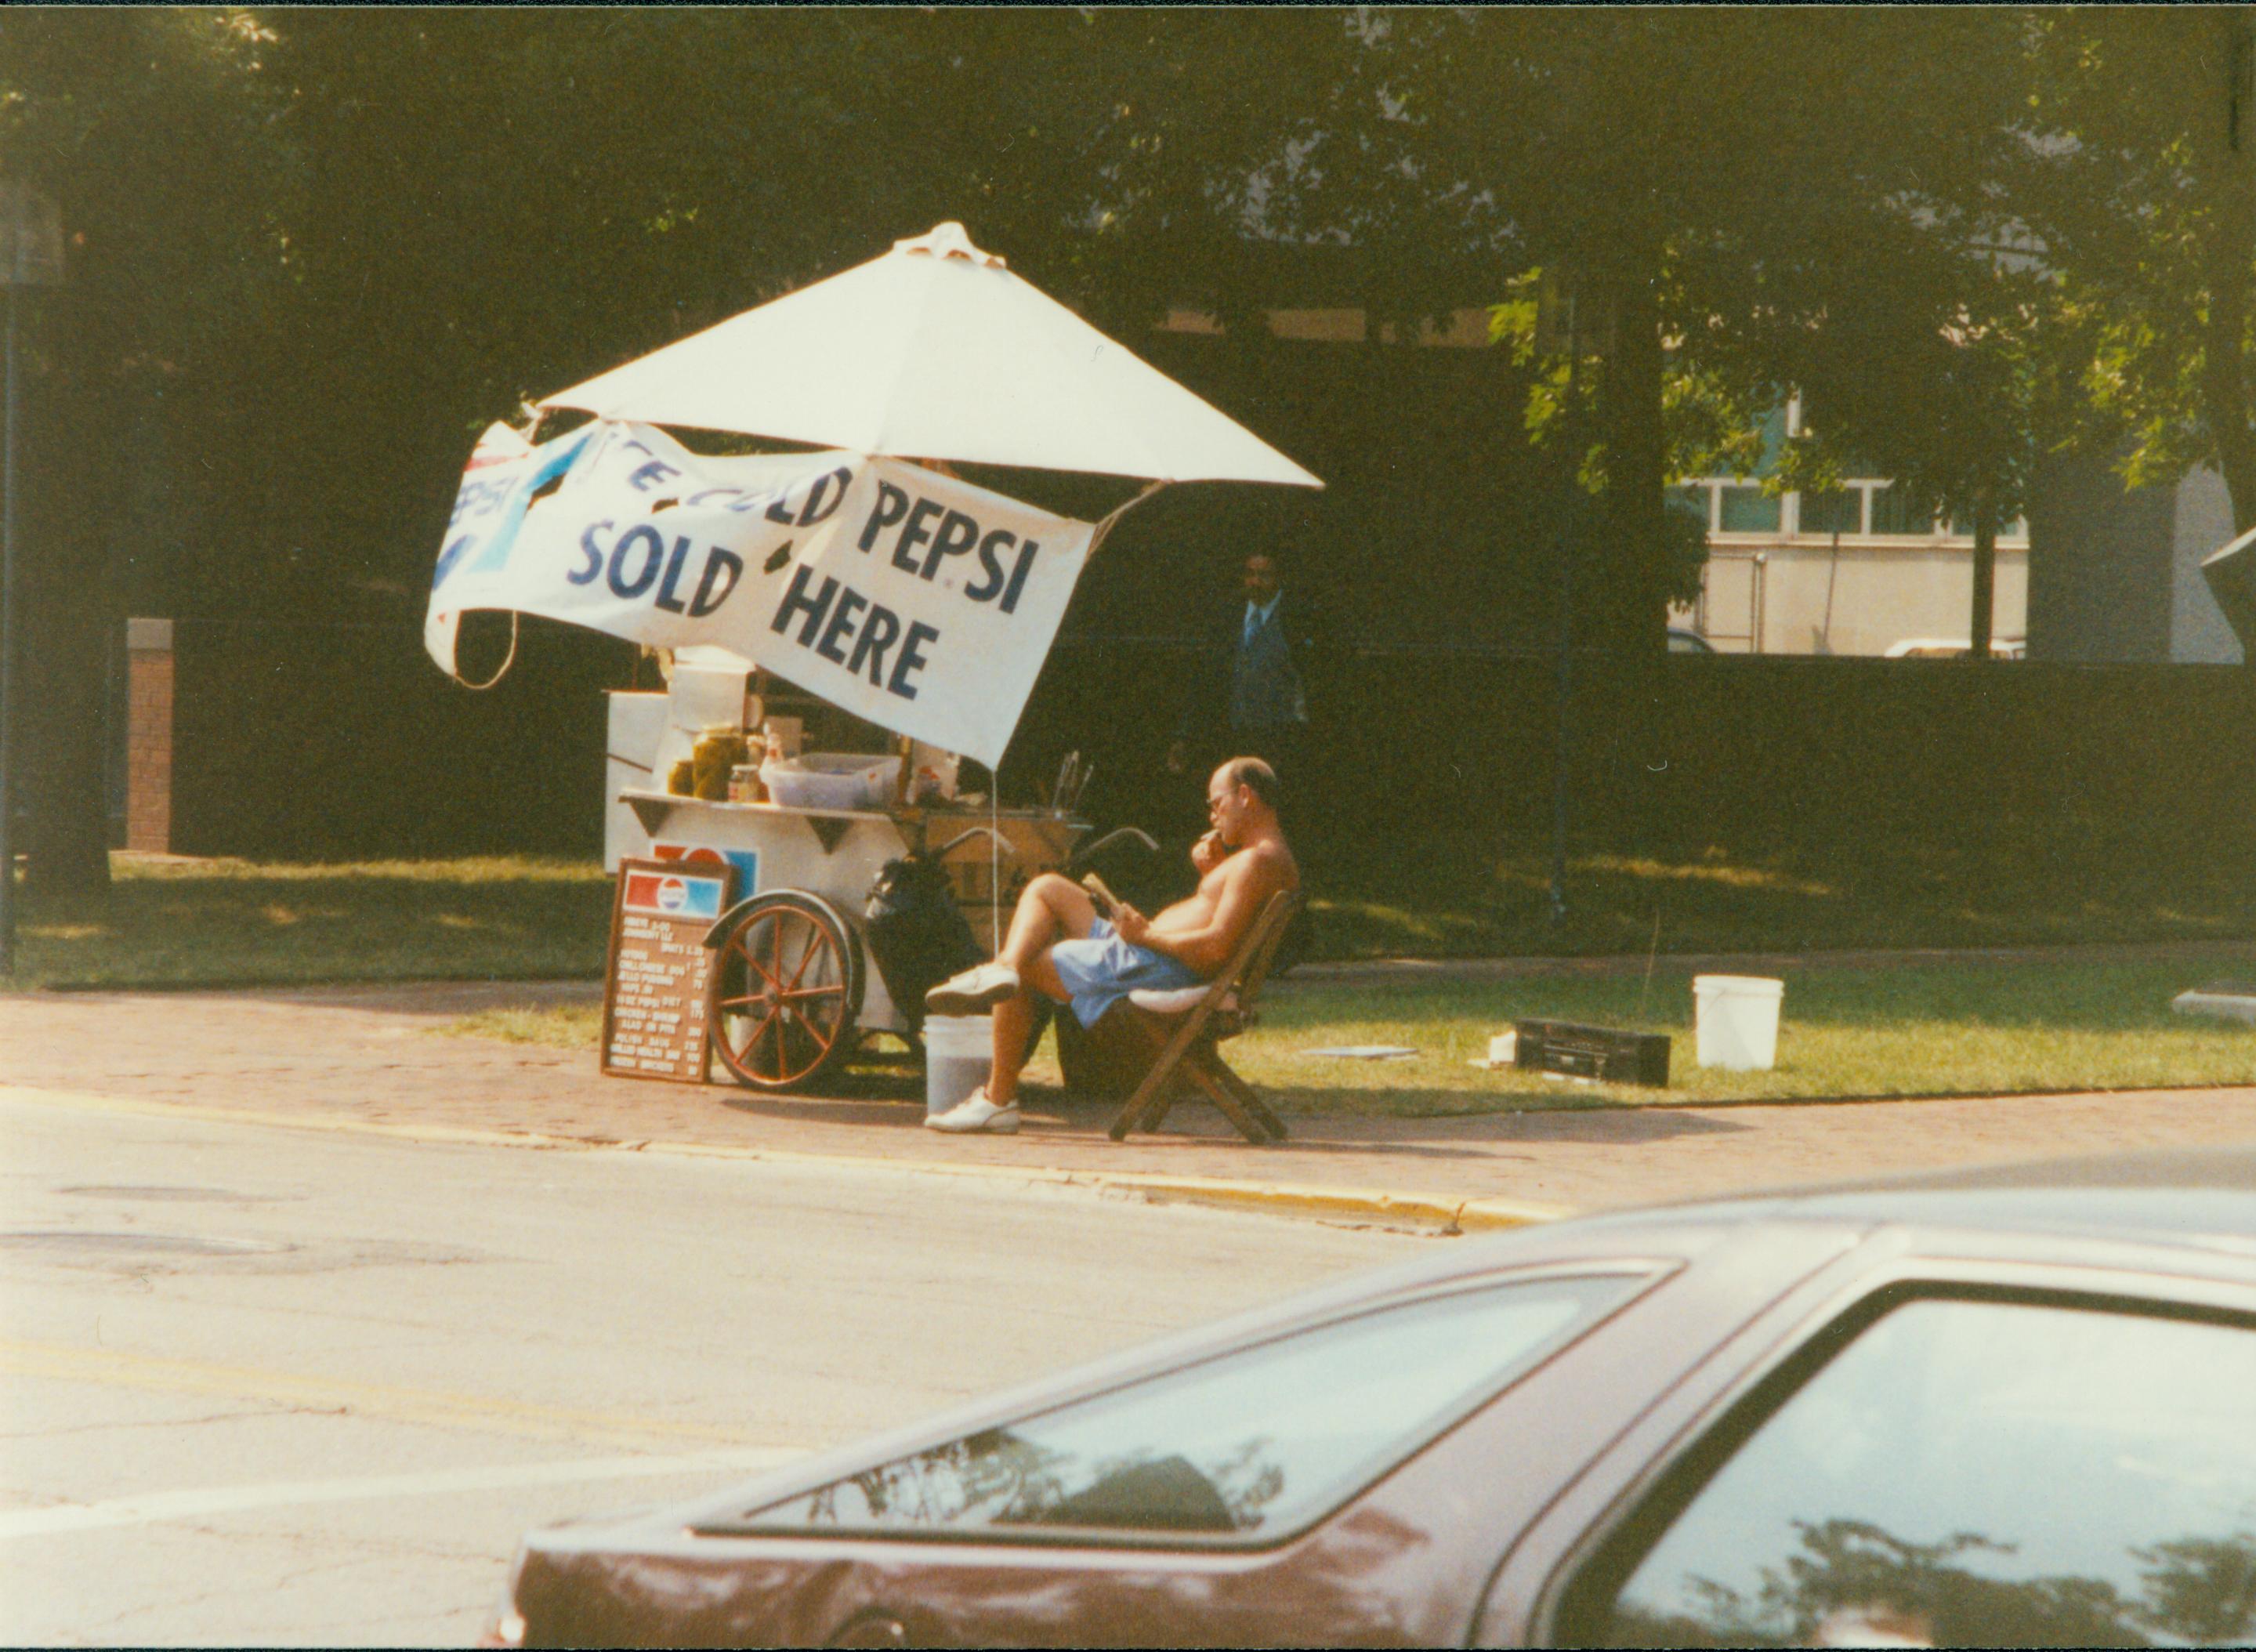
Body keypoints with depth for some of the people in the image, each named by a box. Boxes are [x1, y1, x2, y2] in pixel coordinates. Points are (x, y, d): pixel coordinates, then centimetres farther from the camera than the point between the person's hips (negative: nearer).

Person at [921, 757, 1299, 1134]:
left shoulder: (1256, 861, -19)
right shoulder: (1275, 857, 14)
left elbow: (1217, 946, -28)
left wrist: (1147, 935, -18)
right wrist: (1211, 872, 9)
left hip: (1159, 968, -11)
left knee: (1027, 966, 2)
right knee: (1046, 889, 16)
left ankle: (998, 1098, 2)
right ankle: (1005, 966, -13)